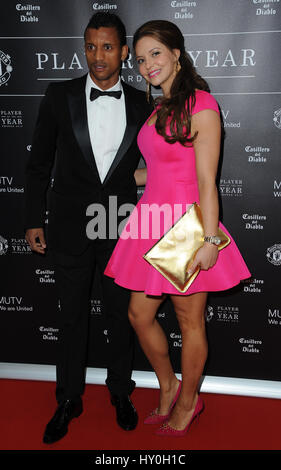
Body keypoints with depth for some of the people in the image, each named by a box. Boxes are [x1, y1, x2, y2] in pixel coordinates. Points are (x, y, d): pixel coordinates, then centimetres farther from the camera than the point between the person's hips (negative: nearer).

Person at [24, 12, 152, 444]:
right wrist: (33, 221, -1)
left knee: (122, 315, 13)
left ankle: (120, 392, 35)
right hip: (70, 226, 0)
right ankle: (68, 400, 30)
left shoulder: (141, 105, 2)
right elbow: (39, 163, 2)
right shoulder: (59, 96, -1)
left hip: (122, 226, 1)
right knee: (72, 316, 12)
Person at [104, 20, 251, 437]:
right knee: (140, 314, 14)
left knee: (190, 321, 8)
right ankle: (168, 387, 37)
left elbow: (207, 182, -16)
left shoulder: (201, 106, -11)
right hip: (151, 222, 8)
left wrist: (209, 240, -18)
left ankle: (187, 403, 30)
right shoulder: (158, 108, 14)